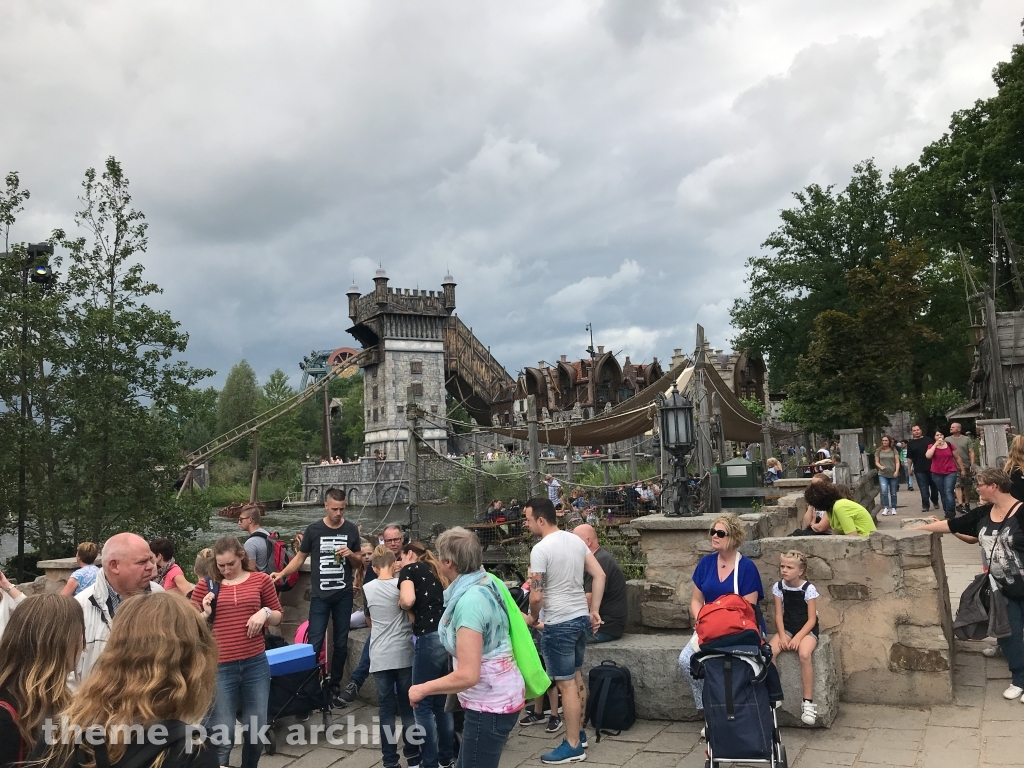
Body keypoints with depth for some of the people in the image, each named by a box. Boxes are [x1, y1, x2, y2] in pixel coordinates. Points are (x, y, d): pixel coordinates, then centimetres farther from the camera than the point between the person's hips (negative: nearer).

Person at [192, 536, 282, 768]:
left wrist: (265, 612, -9)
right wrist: (205, 614, -11)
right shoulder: (207, 585, 2)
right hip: (219, 668, -1)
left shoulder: (261, 580, 4)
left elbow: (278, 616, 12)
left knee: (256, 732, 11)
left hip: (255, 665, 2)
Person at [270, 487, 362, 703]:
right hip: (320, 595, -2)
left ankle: (334, 687, 21)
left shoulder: (351, 530, 1)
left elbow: (358, 563, 9)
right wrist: (281, 574, -8)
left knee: (341, 644, 9)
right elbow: (300, 556, 5)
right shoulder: (313, 529, -4)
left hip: (343, 595, 2)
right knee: (314, 643, -5)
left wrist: (351, 555, -13)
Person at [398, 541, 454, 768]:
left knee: (423, 705, 5)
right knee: (442, 702, 18)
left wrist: (400, 605, 5)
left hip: (430, 639, -7)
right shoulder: (437, 572, 22)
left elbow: (408, 600, -16)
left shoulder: (410, 569, 2)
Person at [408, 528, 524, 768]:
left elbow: (467, 675, -28)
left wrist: (423, 689, -15)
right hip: (496, 695, 10)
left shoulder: (470, 600, -26)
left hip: (490, 703, -10)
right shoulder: (483, 584, 2)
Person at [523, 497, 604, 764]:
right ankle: (578, 733, 31)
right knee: (576, 677, 19)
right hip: (581, 618, 9)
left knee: (566, 684, 0)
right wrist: (594, 611, 9)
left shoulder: (540, 549, -17)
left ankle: (573, 747, 9)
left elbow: (536, 596, -17)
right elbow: (600, 576, 6)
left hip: (559, 624, -8)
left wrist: (532, 618, 2)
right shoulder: (576, 540, 6)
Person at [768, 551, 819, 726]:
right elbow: (779, 615, 1)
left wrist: (798, 637, -22)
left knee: (804, 654, -35)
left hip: (807, 629, -4)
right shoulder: (778, 587, -1)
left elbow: (812, 619, -11)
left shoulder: (808, 589, -12)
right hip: (787, 628, 4)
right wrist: (782, 635, -14)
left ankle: (808, 702, -23)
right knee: (769, 651, -25)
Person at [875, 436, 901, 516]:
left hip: (893, 475, 0)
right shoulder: (878, 451, 5)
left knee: (893, 493, 8)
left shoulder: (894, 450, 4)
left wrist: (896, 471, -12)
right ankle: (886, 508, -8)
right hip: (882, 474, 0)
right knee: (884, 491, -16)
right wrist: (880, 466, -13)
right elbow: (876, 462, 8)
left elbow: (897, 462, 1)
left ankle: (893, 508, 20)